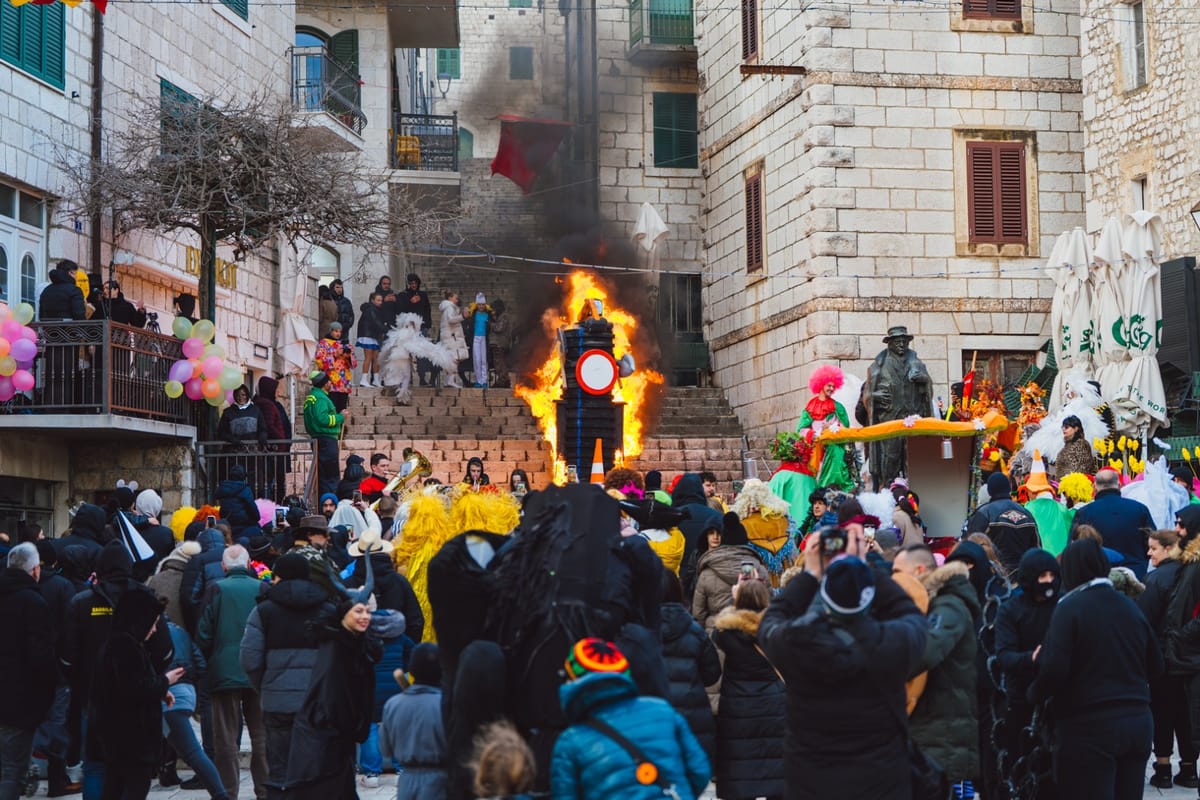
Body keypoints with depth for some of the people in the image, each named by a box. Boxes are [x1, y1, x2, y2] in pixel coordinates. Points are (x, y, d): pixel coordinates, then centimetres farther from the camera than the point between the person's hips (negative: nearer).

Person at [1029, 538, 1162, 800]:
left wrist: (1035, 694, 0)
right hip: (1138, 723, 6)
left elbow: (1055, 670, -18)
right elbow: (1156, 666, 14)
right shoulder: (1130, 606, 9)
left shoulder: (1070, 607, -10)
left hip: (1088, 727, -6)